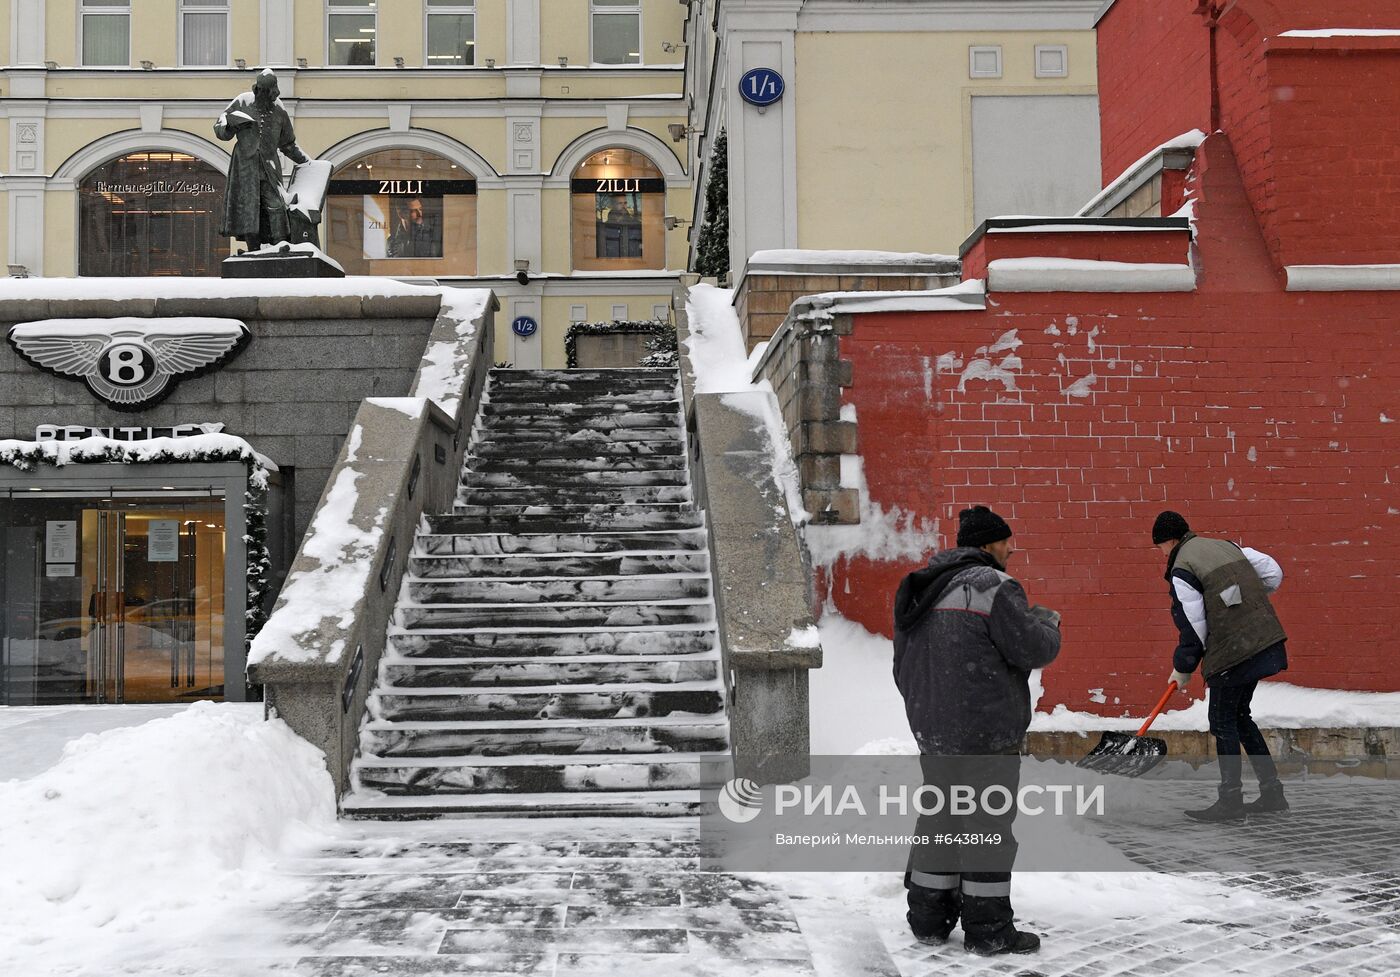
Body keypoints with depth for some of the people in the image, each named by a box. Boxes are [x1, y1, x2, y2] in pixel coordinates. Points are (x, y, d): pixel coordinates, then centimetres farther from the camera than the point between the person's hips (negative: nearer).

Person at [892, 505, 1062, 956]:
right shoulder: (993, 586, -14)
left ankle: (928, 918, 23)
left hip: (932, 732, 8)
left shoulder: (919, 593, 13)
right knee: (989, 824, 1)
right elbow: (1033, 649, -15)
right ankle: (988, 929, 8)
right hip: (986, 733, -8)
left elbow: (903, 665, 18)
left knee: (941, 818, 16)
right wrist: (1047, 621, 6)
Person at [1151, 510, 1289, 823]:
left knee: (1222, 720, 3)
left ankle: (1230, 801, 6)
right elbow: (1273, 573, 14)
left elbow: (1193, 629, -10)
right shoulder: (1227, 546, 13)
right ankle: (1272, 793, 20)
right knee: (1239, 715, 18)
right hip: (1263, 642, 8)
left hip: (1233, 652, -8)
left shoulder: (1181, 571, -11)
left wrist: (1182, 670, 4)